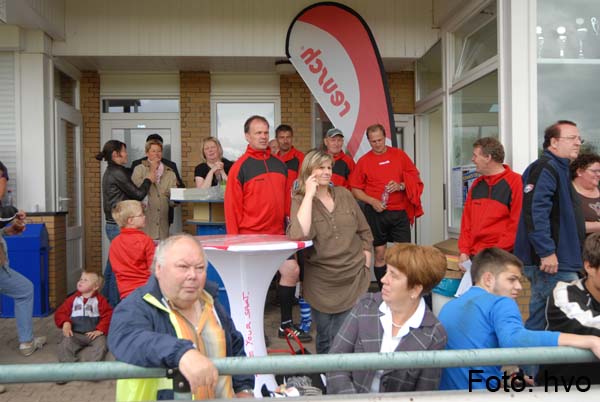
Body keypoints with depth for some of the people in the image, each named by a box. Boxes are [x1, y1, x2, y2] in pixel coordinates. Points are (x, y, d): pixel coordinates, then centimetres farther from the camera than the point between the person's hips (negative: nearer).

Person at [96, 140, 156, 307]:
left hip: (113, 224, 10)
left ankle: (105, 301, 26)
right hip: (119, 225, -10)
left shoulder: (111, 172, 15)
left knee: (113, 264, 16)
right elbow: (138, 194, -12)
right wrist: (149, 178, 0)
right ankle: (114, 305, 4)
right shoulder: (117, 173, -16)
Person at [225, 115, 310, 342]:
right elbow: (232, 206, -10)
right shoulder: (240, 167, -8)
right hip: (250, 236, -6)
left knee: (292, 270, 3)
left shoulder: (279, 165, 11)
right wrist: (234, 239, -11)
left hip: (277, 234, 6)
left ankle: (286, 324, 19)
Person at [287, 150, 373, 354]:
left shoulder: (344, 194, 6)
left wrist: (366, 266, 5)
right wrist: (309, 194, -20)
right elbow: (300, 234, -26)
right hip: (321, 282, -2)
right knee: (325, 338, 12)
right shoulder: (300, 200, -5)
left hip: (353, 278, 2)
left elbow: (364, 232, 11)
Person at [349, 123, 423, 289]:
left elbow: (414, 178, 7)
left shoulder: (399, 154, 5)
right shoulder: (364, 161, 2)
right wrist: (372, 201, -12)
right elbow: (356, 189, 3)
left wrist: (401, 186, -13)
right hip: (376, 213, 0)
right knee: (380, 255, 6)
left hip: (400, 212, 1)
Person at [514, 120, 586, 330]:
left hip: (563, 261, 10)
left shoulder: (559, 169, 20)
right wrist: (547, 252, -26)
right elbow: (534, 211, -25)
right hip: (552, 264, -10)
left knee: (540, 319, 15)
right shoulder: (545, 168, -14)